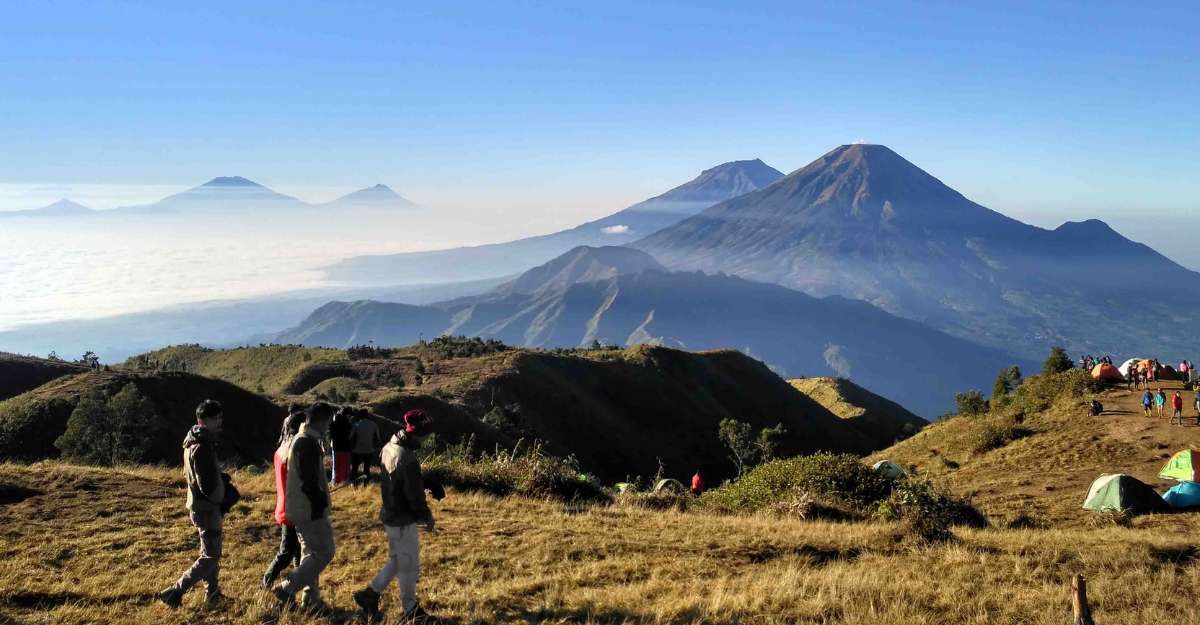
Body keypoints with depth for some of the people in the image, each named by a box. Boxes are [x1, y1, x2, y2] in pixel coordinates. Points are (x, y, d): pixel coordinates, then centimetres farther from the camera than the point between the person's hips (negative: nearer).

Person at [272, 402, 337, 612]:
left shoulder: (298, 439, 14)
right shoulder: (309, 443, -20)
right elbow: (309, 481, -24)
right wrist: (321, 503, -18)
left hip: (299, 508, 11)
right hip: (311, 510, -11)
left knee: (311, 553, 17)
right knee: (325, 552, -4)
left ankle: (311, 598, 23)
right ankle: (287, 589, -4)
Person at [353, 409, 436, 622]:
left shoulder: (388, 448, 0)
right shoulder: (408, 459, -29)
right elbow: (415, 495, -23)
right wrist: (427, 517, -4)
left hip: (389, 514, 9)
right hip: (403, 521, -8)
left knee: (397, 561, 24)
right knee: (410, 566, 9)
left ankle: (370, 594, 28)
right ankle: (409, 610, 23)